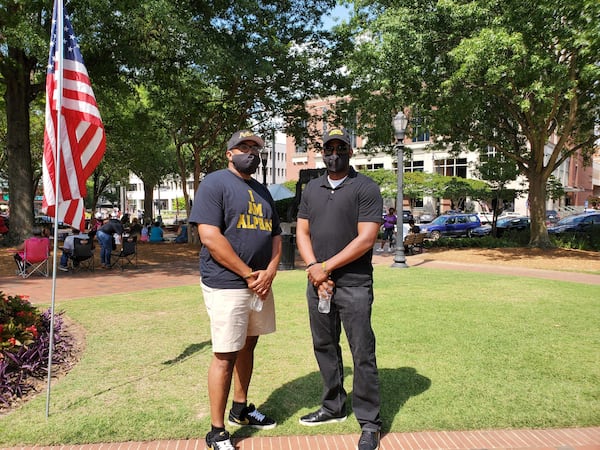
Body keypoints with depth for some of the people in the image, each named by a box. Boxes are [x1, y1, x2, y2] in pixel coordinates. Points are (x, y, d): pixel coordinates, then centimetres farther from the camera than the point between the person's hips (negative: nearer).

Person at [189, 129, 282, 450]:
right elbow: (210, 237, -17)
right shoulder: (215, 183, -7)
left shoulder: (262, 191, 16)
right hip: (227, 286, -7)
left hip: (260, 284, 8)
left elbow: (275, 235, 15)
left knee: (247, 346, 18)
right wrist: (248, 274, -15)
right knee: (225, 356, -1)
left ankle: (241, 410, 35)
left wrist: (269, 272, -4)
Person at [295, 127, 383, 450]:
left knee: (363, 354, 0)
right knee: (324, 347, 15)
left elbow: (366, 239, -13)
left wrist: (326, 267, -13)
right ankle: (333, 407, 33)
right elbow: (302, 233, 10)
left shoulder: (366, 188, -5)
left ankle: (369, 422, 14)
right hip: (317, 282, 6)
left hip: (354, 285, -6)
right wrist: (313, 269, -7)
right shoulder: (311, 189, 13)